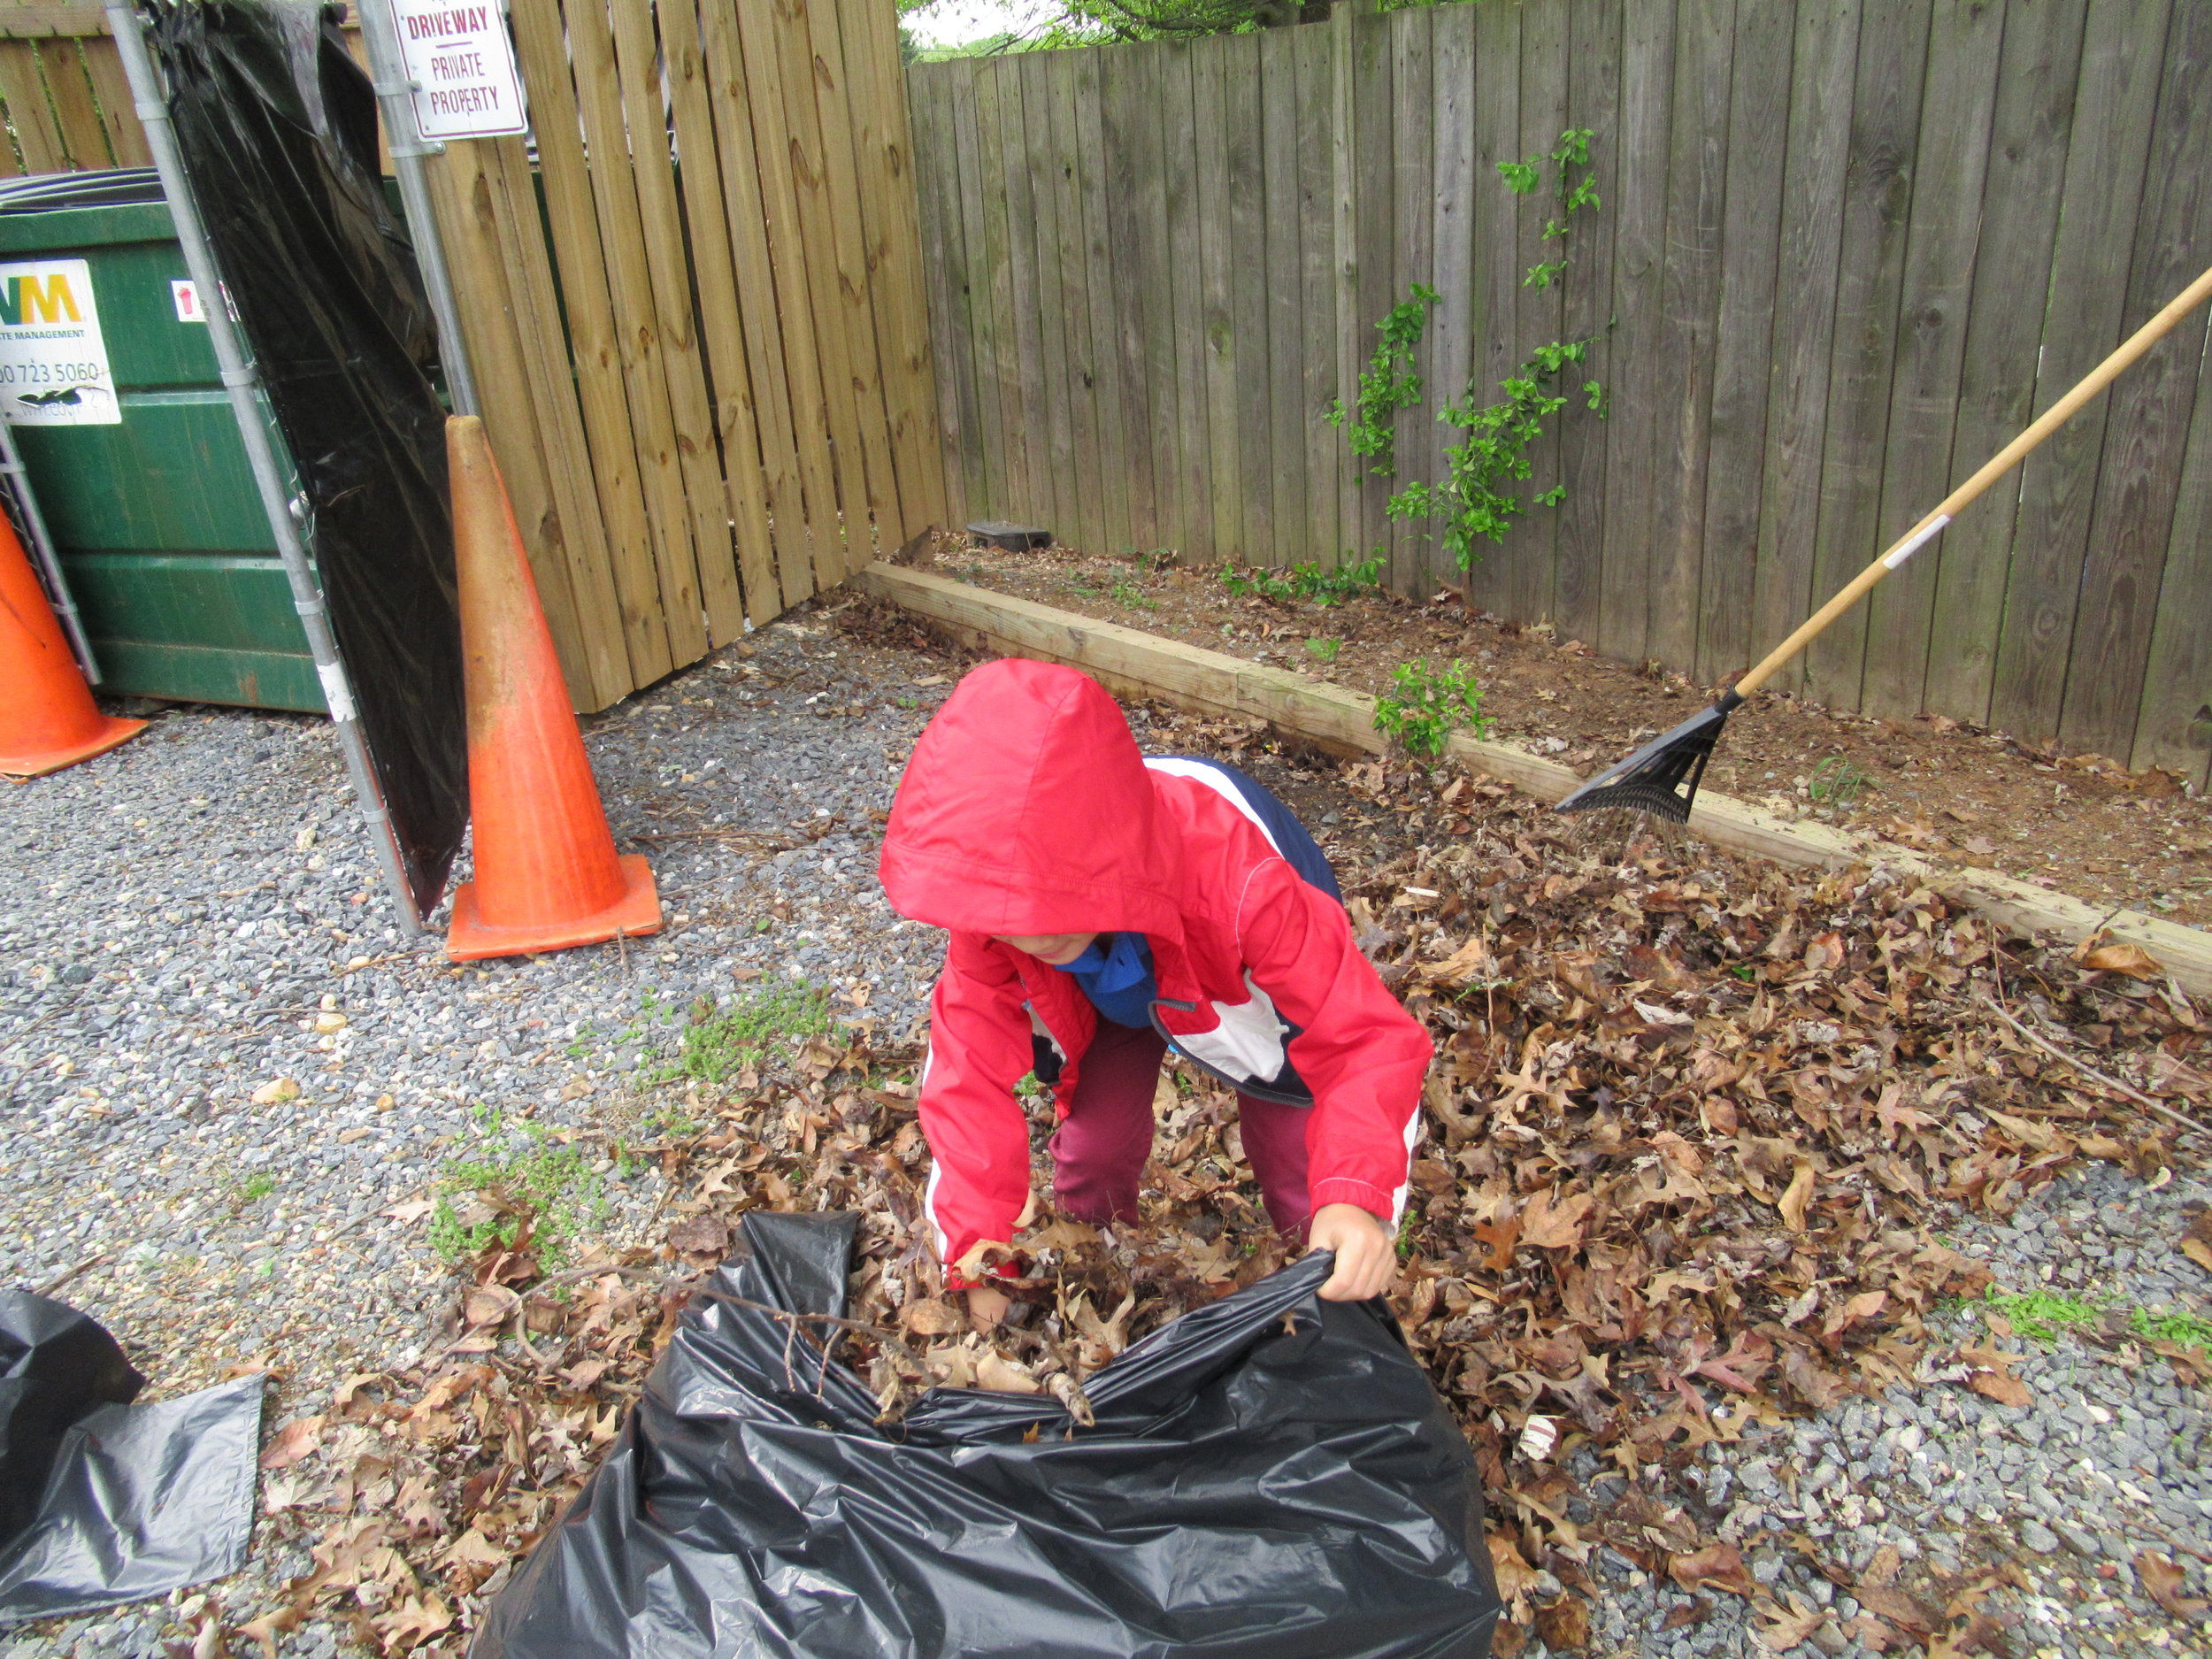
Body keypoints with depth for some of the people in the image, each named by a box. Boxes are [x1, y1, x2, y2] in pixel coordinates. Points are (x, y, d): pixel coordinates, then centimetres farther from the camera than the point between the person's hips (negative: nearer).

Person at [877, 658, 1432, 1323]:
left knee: (1294, 1152, -5)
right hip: (1114, 989, 3)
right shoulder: (994, 896, -37)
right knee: (1092, 1143, -2)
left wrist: (1358, 1197, -62)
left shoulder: (1241, 883, -49)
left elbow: (1369, 1039, -45)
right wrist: (978, 1257, -33)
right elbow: (971, 1069, -28)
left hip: (1251, 985, -2)